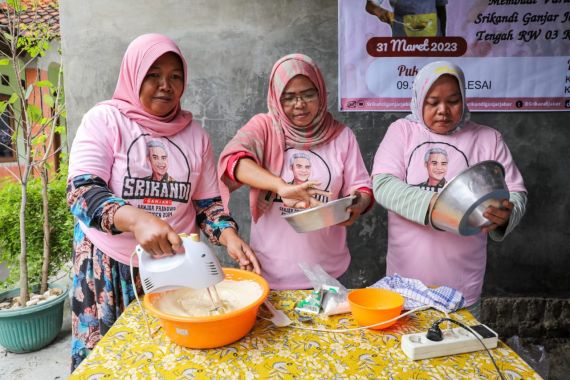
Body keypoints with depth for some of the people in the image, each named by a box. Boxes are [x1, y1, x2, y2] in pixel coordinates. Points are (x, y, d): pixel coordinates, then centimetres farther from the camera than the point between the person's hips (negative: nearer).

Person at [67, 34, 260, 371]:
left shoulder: (194, 133, 3)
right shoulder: (105, 120, -6)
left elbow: (207, 203, 6)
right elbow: (82, 191, -18)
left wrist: (230, 237, -14)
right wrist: (136, 219, -36)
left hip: (176, 267, 2)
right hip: (110, 267, -2)